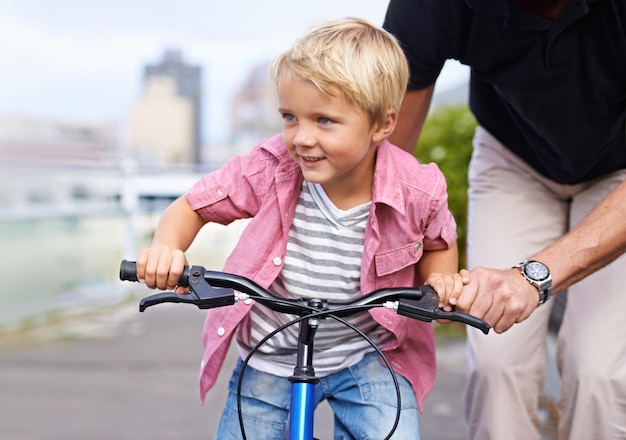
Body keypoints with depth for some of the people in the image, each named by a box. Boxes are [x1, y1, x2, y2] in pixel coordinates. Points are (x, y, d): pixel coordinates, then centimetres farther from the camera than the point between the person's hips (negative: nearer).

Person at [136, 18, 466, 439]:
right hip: (270, 358, 1)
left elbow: (438, 244, 4)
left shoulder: (416, 191, -17)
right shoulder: (268, 170, -18)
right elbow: (192, 206, -6)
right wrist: (166, 248, -26)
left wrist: (441, 278, -17)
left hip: (366, 356, -1)